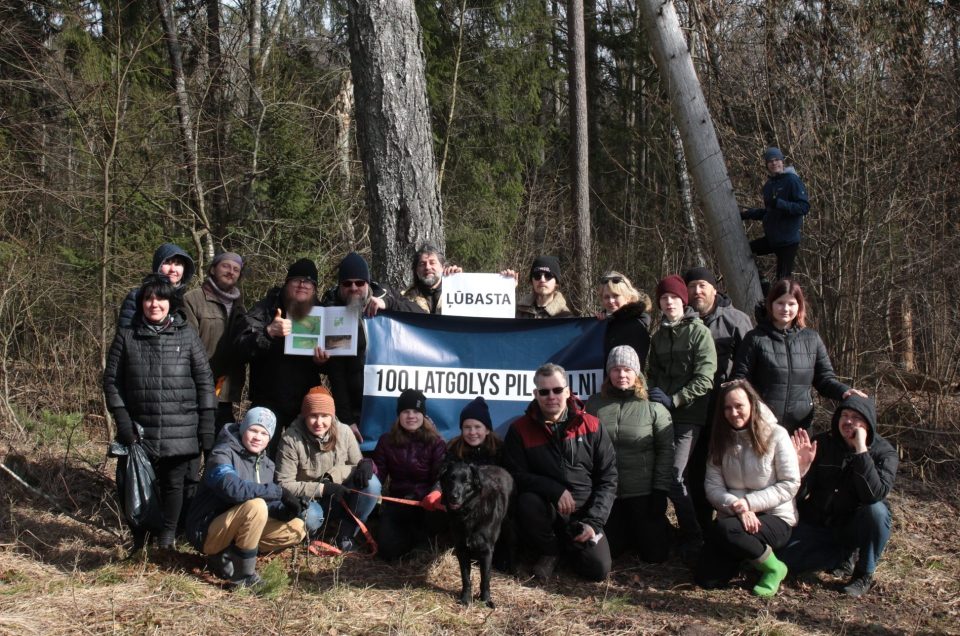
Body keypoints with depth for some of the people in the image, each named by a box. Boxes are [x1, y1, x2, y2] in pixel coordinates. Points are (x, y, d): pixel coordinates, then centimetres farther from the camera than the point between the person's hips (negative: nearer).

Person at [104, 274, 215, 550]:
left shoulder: (187, 336, 4)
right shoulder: (126, 337, 5)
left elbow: (204, 381, 4)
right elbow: (112, 380, 6)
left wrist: (207, 424, -1)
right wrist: (122, 420, -3)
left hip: (181, 431, 0)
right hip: (140, 431, 0)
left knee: (174, 484, 6)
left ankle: (166, 541, 19)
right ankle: (139, 542, 19)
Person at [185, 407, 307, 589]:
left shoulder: (266, 464, 9)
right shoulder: (223, 454, -15)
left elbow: (268, 503, 5)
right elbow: (230, 487, -34)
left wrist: (282, 510, -19)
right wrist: (278, 491, -32)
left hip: (238, 531, 8)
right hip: (207, 531, -8)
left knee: (297, 529, -3)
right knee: (255, 505, -31)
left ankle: (226, 558, -3)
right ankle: (243, 575, -19)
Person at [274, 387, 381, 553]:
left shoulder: (343, 432, -10)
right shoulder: (291, 438, -20)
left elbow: (357, 465, 1)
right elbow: (284, 484, -19)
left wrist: (366, 464, -25)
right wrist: (323, 488, -28)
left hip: (340, 498, 3)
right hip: (309, 500, -3)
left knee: (371, 483, -24)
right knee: (309, 518, -37)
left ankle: (347, 531, -7)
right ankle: (313, 530, 1)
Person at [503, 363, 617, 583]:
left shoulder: (590, 426, -1)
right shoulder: (520, 429, -3)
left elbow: (608, 478, 0)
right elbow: (515, 474, -7)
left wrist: (594, 522, -11)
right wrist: (555, 491, -22)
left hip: (584, 513, 1)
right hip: (545, 508, 0)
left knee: (598, 569, -20)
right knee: (527, 503, -35)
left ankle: (570, 546, 16)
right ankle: (549, 551, -4)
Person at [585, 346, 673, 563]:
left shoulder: (653, 406, -6)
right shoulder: (594, 404, 2)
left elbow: (666, 450, -6)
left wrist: (660, 491, -10)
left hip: (644, 492, -2)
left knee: (654, 554, 0)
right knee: (608, 551, 5)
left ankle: (651, 528, 32)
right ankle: (628, 533, 36)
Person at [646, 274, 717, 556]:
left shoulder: (699, 332, -3)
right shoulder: (658, 336, 16)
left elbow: (704, 379, -10)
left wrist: (673, 400, -13)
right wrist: (652, 394, 3)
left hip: (688, 415, -5)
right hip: (662, 414, 6)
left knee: (673, 477, -13)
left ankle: (692, 538, -1)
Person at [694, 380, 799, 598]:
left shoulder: (776, 435, -9)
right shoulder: (721, 440, 4)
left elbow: (790, 484, -11)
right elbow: (713, 487, -2)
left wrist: (749, 503, -20)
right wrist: (737, 507, -22)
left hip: (775, 518, -4)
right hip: (733, 516, 5)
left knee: (725, 529, -35)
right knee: (706, 580, -11)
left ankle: (773, 568, -9)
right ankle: (743, 553, 19)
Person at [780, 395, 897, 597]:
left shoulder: (884, 453, -13)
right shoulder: (822, 444, -8)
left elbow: (876, 494, -34)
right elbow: (798, 496, -11)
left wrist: (861, 450, -37)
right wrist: (802, 466, -31)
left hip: (857, 526, -2)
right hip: (818, 525, 2)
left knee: (876, 510, -33)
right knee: (788, 559, -19)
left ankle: (864, 575, -12)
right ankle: (848, 555, 5)